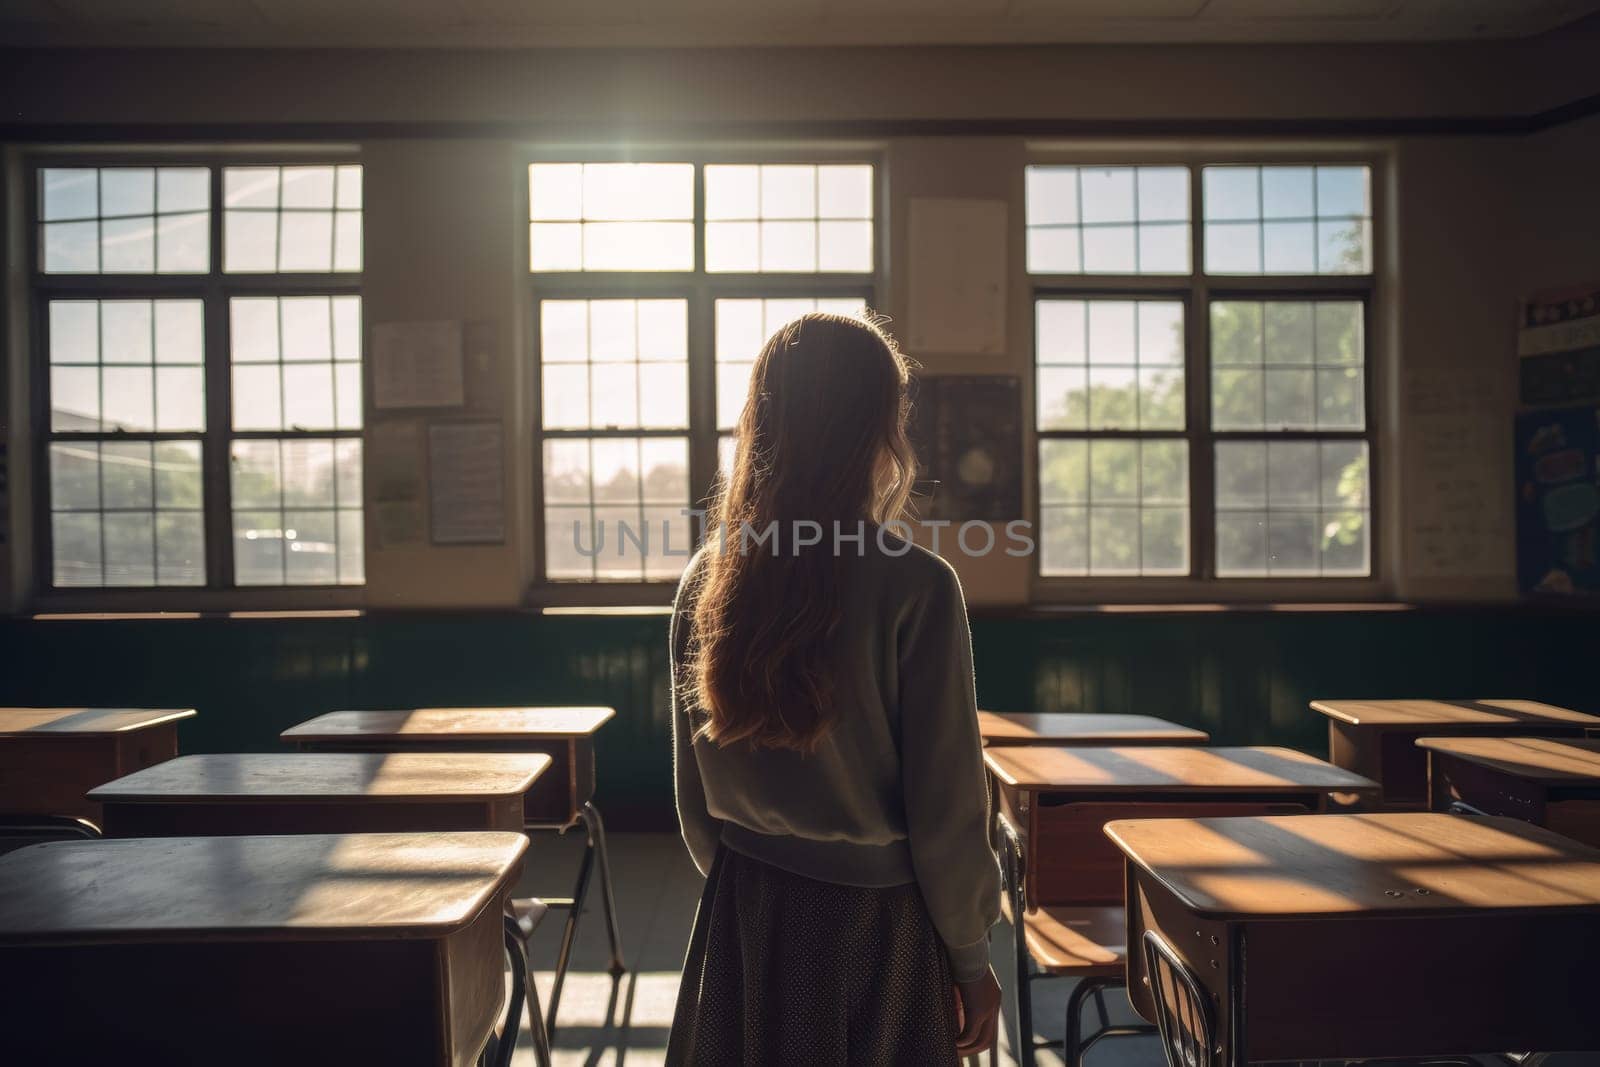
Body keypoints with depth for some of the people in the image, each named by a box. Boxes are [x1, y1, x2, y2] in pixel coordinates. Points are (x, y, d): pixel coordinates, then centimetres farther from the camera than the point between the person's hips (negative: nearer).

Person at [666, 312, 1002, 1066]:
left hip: (740, 925, 4)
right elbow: (945, 807, -14)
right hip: (872, 924, -4)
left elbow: (692, 788, 3)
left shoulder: (708, 578, -5)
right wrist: (971, 958, 1)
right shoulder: (915, 587, -19)